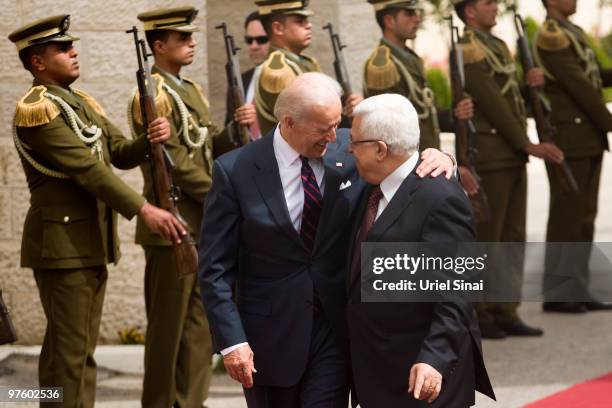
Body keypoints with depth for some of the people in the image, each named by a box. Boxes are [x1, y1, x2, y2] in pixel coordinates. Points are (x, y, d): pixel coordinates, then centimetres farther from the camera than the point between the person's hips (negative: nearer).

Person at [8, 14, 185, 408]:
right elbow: (86, 168, -21)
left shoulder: (84, 103, 15)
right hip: (62, 243, -9)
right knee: (67, 349, -6)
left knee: (84, 347, 12)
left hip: (93, 242, 9)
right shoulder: (36, 109, -14)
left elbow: (120, 153, 10)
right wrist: (144, 210, -26)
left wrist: (151, 140, -13)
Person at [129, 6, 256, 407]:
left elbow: (212, 147, 14)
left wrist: (239, 127, -5)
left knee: (202, 321, 11)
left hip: (204, 224, 9)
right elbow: (175, 162, -17)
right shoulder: (153, 96, -12)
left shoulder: (192, 90, 16)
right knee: (168, 325, -1)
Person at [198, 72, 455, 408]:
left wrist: (436, 160, -12)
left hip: (336, 326, 1)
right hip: (271, 332, -1)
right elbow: (215, 267, -8)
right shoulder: (236, 172, -10)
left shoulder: (350, 151, -4)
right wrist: (231, 341, -14)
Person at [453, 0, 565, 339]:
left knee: (513, 237, 10)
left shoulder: (498, 46, 16)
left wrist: (530, 82, -2)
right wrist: (528, 145, -16)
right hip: (488, 156, -9)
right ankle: (476, 315, 5)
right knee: (485, 238, -3)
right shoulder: (466, 51, -13)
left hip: (512, 155, 9)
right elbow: (492, 104, -17)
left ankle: (505, 312, 15)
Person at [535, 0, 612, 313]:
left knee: (585, 216, 9)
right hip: (567, 140, -9)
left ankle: (576, 290, 13)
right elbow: (578, 85, -17)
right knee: (566, 216, -6)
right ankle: (557, 294, 0)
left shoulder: (573, 33, 18)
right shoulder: (550, 37, -13)